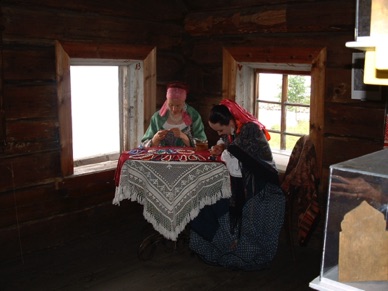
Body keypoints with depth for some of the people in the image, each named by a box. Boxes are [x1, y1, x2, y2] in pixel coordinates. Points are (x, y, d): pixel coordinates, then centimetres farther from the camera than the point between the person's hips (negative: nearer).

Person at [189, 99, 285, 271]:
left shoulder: (250, 129, -22)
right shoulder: (232, 130, 3)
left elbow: (236, 164, -27)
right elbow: (225, 141, 26)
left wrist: (224, 154, -9)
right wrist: (220, 147, 4)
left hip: (261, 182, -8)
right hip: (242, 178, 8)